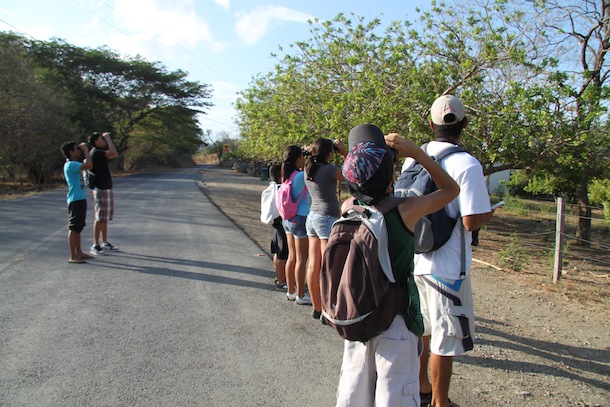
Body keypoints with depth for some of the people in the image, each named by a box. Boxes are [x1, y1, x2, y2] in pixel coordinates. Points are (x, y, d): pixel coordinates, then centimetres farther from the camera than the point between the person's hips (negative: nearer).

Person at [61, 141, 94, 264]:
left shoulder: (74, 164, 15)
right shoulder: (70, 165, -16)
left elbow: (87, 165, 25)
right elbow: (89, 165, -29)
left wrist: (83, 149, 16)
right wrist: (85, 149, -16)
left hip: (81, 199, 10)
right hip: (75, 200, -10)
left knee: (78, 227, 16)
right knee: (73, 228, -6)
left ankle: (79, 252, 25)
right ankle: (73, 256, -2)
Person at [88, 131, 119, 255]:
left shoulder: (100, 152, 15)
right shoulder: (96, 152, -14)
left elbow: (115, 155, 19)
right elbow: (113, 152, -25)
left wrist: (108, 139, 14)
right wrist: (108, 138, -11)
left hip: (106, 188, 10)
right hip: (100, 189, -10)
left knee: (105, 218, 13)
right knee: (99, 218, -6)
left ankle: (105, 243, 20)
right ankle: (95, 246, -1)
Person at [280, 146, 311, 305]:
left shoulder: (287, 176, 6)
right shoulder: (300, 176, -18)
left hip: (288, 219, 8)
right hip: (301, 219, -8)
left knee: (292, 257, 16)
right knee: (301, 259, 2)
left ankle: (290, 292, 26)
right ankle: (300, 295, 11)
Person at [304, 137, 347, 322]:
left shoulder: (309, 169, 7)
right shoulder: (330, 169, -15)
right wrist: (343, 151, -2)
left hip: (312, 217, 8)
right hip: (328, 219, -8)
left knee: (313, 266, 10)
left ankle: (317, 308, 21)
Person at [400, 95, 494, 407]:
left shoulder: (412, 159, 3)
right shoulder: (467, 164, -16)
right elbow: (471, 221, -21)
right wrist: (489, 214, 0)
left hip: (414, 260, 7)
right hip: (447, 267, -7)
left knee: (422, 329, 22)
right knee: (445, 338, 9)